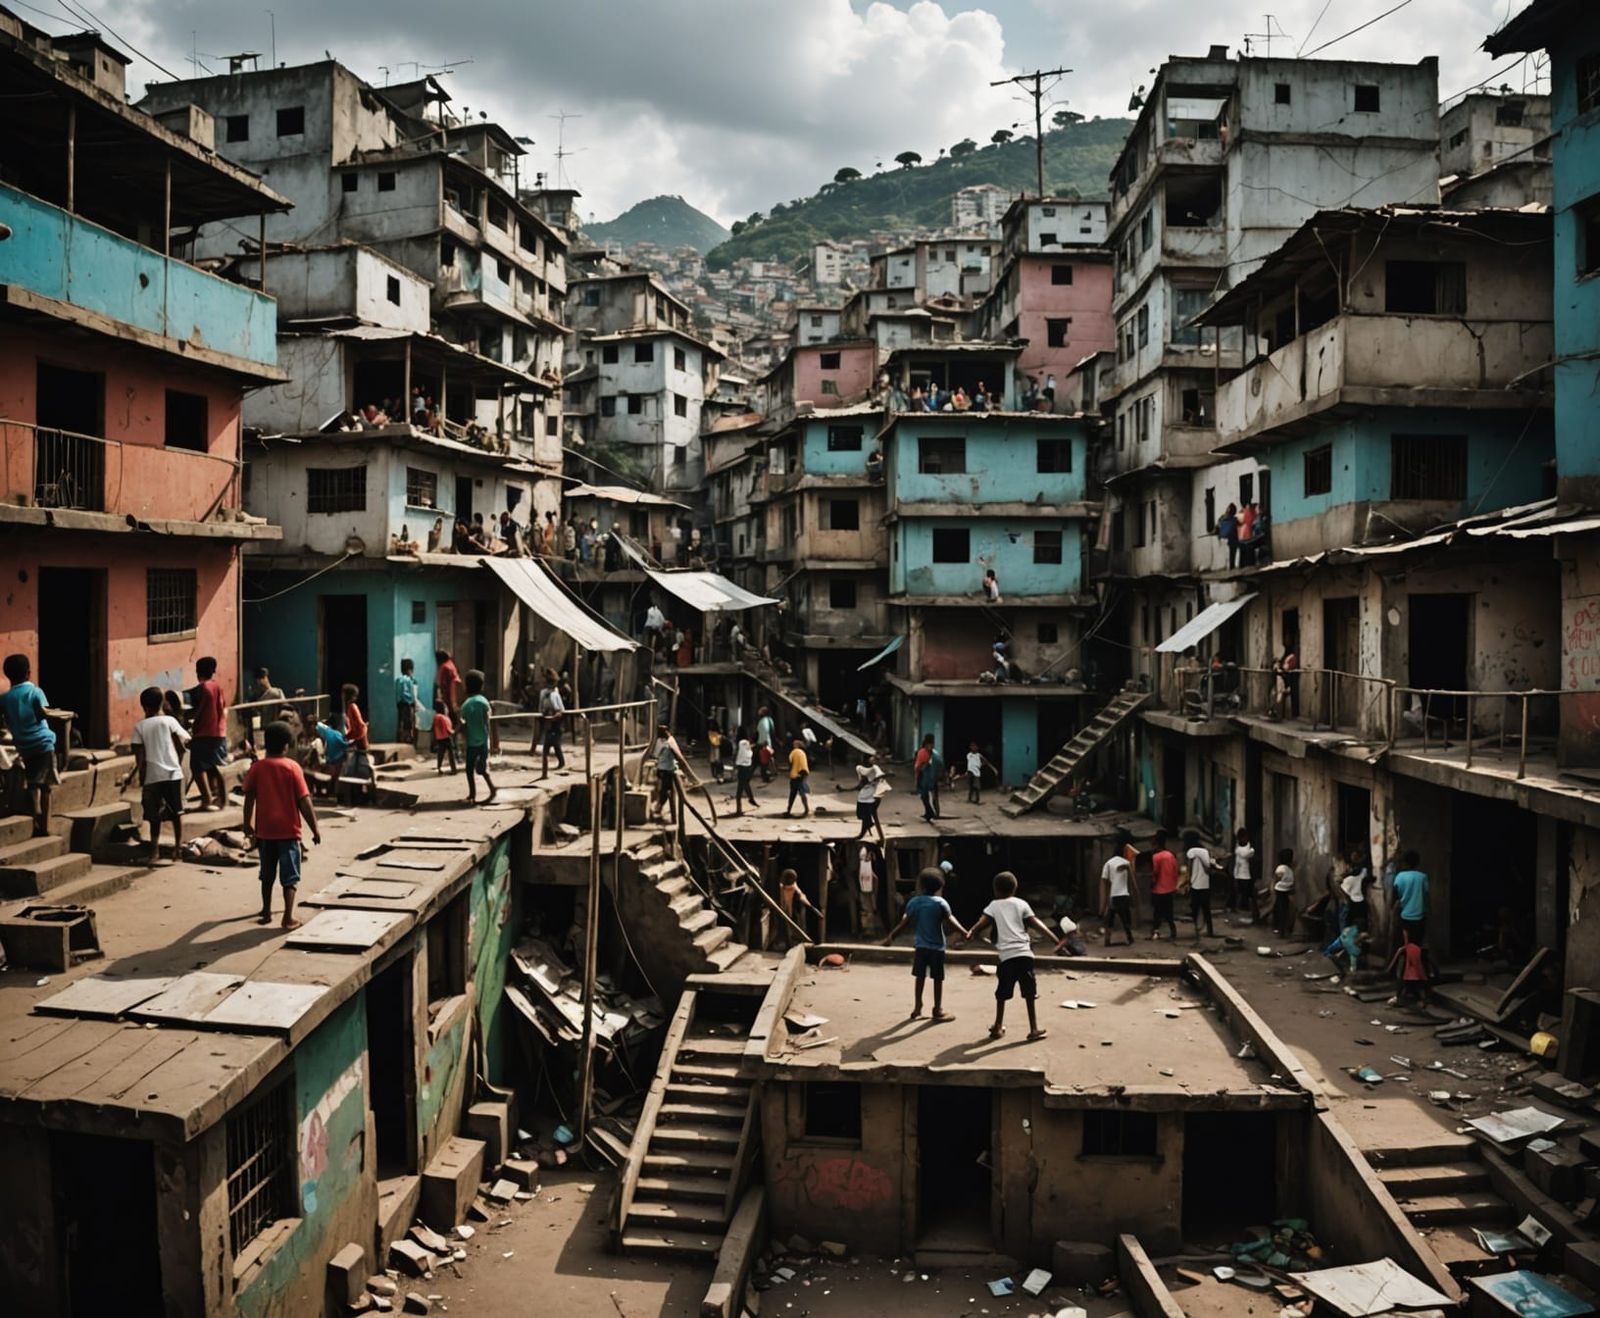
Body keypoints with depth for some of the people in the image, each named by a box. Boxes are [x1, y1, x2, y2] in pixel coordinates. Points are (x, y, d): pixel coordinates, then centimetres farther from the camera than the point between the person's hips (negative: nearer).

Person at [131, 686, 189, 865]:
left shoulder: (139, 727, 0)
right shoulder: (169, 721, -1)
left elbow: (139, 755, -3)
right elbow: (182, 745, -5)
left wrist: (141, 776, 4)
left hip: (152, 776, 0)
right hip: (173, 773, 0)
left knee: (155, 816, 8)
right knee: (176, 813, 11)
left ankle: (155, 851, 5)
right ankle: (178, 847, 11)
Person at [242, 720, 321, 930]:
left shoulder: (257, 768, -1)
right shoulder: (292, 767, -9)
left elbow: (249, 798, 1)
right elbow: (304, 801, -10)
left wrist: (247, 823, 14)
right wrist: (315, 828, -6)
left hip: (264, 830, 3)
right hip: (288, 830, -3)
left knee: (267, 874, 18)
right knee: (289, 875, 2)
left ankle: (266, 912, 27)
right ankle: (288, 917, -4)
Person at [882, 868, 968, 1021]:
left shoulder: (913, 902, -1)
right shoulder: (940, 903, -11)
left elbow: (905, 924, -1)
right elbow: (950, 922, -12)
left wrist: (891, 937, 7)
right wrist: (964, 933, 0)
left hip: (919, 946, 3)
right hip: (936, 947, -3)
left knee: (920, 977, 12)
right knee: (938, 979, 7)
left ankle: (917, 1009, 17)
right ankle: (938, 1010, 12)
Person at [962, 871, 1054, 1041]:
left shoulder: (993, 906, 11)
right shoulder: (1021, 904, 13)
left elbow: (982, 923, -4)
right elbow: (1035, 923, 7)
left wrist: (970, 933, -4)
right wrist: (1052, 936, 9)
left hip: (1007, 955, 0)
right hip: (1024, 953, 0)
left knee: (1002, 993, 13)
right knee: (1029, 992, 6)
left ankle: (998, 1026, 19)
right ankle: (1034, 1028, 5)